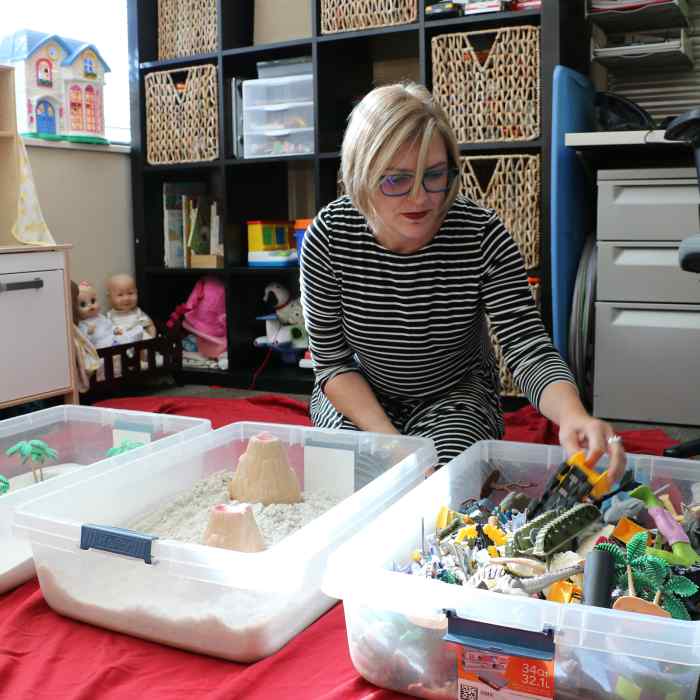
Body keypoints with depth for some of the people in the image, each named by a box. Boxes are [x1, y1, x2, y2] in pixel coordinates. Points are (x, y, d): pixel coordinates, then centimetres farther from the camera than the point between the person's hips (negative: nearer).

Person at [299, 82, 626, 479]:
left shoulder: (483, 236, -21)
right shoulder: (329, 237, -19)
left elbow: (530, 350, -27)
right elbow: (331, 361, -12)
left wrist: (573, 415, -50)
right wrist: (386, 439, -27)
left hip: (457, 396, 0)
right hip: (358, 398, 1)